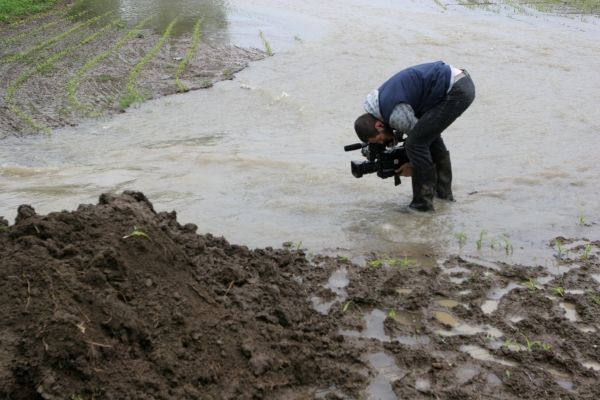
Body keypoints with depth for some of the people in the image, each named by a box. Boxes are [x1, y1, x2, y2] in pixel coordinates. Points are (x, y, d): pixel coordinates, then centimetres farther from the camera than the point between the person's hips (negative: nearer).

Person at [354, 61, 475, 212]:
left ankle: (423, 203, 1)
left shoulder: (395, 114, -16)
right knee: (429, 133, 23)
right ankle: (443, 191, 30)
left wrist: (413, 166, 13)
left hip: (457, 92, -10)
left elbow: (417, 140, -2)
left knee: (415, 142, -7)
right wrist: (396, 136, 20)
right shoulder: (382, 98, 12)